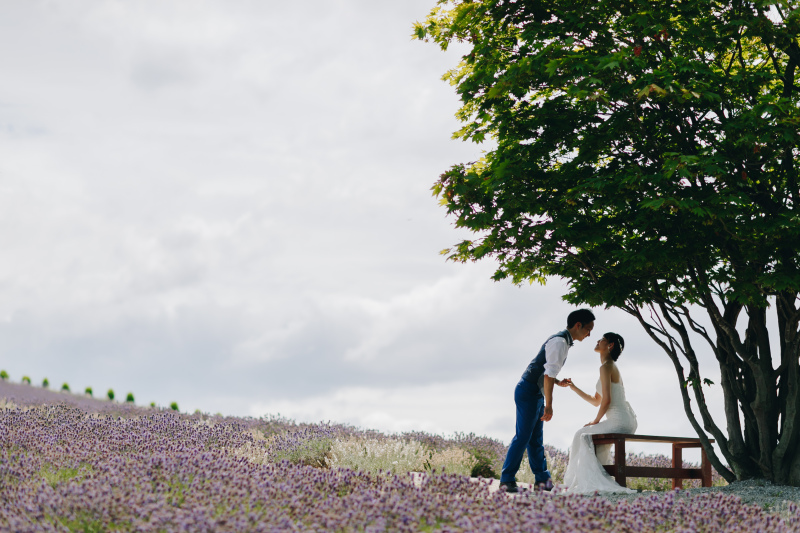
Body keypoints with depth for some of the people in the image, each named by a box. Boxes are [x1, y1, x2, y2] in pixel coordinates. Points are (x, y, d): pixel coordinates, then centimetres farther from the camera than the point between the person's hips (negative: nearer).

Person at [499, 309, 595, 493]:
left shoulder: (563, 341, 15)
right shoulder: (560, 342, -18)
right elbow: (549, 375, -24)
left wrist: (559, 382, 8)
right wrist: (549, 405, -25)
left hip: (536, 394, 10)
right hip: (528, 392, -10)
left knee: (535, 438, 12)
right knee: (523, 436, -10)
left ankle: (542, 479, 16)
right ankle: (506, 480, -7)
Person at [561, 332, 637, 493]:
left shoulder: (606, 367, -11)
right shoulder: (612, 367, 20)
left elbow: (606, 400, -19)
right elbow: (596, 401, 25)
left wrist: (596, 421, -5)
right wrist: (574, 388, 21)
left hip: (620, 421, -9)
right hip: (628, 421, 9)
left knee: (583, 435, 4)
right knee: (596, 437, 28)